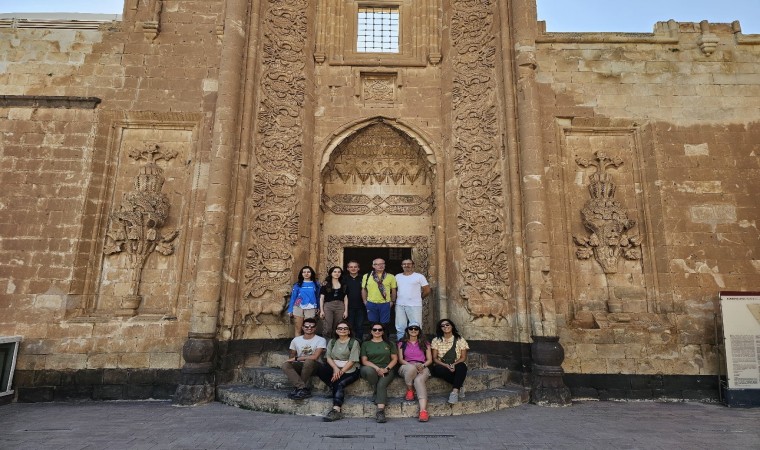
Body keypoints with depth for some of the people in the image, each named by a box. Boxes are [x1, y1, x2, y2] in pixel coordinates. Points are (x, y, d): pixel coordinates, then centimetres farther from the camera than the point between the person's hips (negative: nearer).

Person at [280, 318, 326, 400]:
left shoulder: (321, 340, -8)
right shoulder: (296, 340, 7)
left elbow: (315, 357, -19)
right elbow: (291, 357, 14)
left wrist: (296, 359, -16)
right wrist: (291, 360, -11)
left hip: (314, 365, -4)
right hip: (300, 365, 4)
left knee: (309, 361, -37)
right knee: (285, 365, -25)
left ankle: (299, 388, -21)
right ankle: (304, 389, -32)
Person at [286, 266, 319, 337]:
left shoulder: (315, 284, 6)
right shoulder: (297, 284, 4)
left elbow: (317, 297, 10)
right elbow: (293, 297, 5)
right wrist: (290, 310, 1)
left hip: (310, 309, 0)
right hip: (298, 308, 0)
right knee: (298, 329, 5)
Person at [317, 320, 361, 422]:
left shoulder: (354, 342, 0)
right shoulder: (332, 342, 16)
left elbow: (352, 361, -9)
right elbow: (328, 357, 4)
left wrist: (341, 372, -19)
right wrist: (335, 368, -15)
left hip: (349, 370, -4)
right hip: (334, 367, 4)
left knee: (340, 383, -31)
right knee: (321, 370, -25)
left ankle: (336, 410, -33)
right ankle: (340, 391, -17)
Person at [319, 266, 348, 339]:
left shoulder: (343, 284, 12)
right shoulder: (325, 284, 4)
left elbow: (345, 298, 10)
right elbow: (321, 298, 2)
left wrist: (346, 310, 4)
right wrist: (321, 310, -5)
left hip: (340, 307, 3)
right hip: (328, 306, -2)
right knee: (327, 328, -8)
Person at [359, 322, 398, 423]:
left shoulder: (388, 343, 19)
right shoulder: (366, 344, 16)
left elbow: (395, 359, 12)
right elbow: (364, 361, 5)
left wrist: (386, 369, -7)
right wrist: (377, 368, -11)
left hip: (386, 370, 0)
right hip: (371, 368, 0)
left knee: (381, 384, -31)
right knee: (369, 371, -36)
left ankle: (380, 411, -35)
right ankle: (379, 393, -16)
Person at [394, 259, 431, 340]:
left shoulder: (419, 276, -1)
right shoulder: (397, 276, 11)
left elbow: (427, 291, 1)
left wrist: (417, 298, 8)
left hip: (414, 306, -4)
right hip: (400, 305, 4)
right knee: (400, 327, 10)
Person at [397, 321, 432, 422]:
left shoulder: (425, 343, 19)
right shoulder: (402, 343, 17)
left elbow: (430, 360, 12)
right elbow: (400, 360, 7)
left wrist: (422, 365, -11)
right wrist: (412, 365, -11)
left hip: (422, 367, 0)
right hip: (406, 366, 0)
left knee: (419, 380, -36)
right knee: (411, 367, -39)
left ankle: (423, 411, -49)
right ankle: (409, 391, -15)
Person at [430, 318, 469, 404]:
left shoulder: (460, 340, 5)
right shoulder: (436, 340, 5)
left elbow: (463, 357, 0)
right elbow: (435, 358, -1)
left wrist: (454, 364, -19)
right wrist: (446, 365, -19)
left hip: (456, 366, 0)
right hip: (442, 366, 0)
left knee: (462, 366, -35)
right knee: (438, 369, -36)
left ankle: (455, 391, -38)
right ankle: (458, 386, -20)